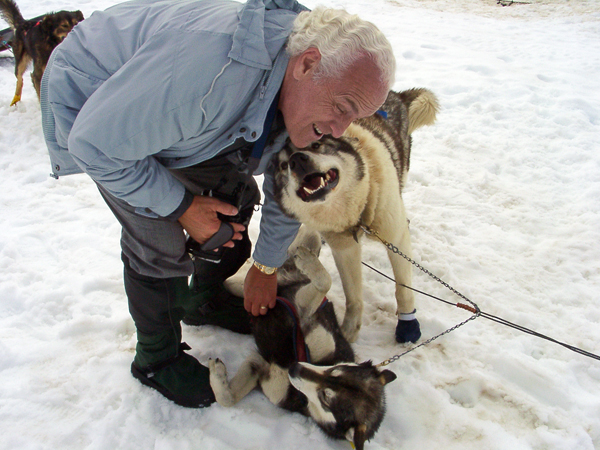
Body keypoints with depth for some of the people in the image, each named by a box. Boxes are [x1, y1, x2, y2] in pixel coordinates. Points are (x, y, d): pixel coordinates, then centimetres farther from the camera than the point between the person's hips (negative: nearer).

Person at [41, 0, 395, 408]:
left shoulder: (307, 91, -17)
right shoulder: (212, 67, -44)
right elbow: (93, 144, -32)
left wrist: (267, 267, 7)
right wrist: (180, 205, -24)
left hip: (177, 112, 7)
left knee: (236, 196, 4)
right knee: (161, 243, -14)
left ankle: (206, 301, 31)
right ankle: (157, 359, 14)